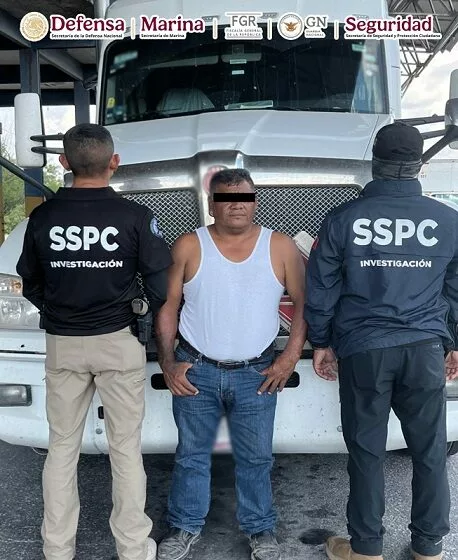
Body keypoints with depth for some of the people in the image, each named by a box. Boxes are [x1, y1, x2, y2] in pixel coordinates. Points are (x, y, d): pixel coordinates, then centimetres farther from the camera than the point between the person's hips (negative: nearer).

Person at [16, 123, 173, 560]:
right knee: (126, 448, 9)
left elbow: (31, 286, 8)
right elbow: (159, 284, -8)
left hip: (61, 344, 3)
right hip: (118, 342, -2)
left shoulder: (42, 217, -3)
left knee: (61, 447, 15)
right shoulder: (135, 216, -12)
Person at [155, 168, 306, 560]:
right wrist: (168, 363, -5)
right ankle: (186, 527, 31)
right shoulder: (189, 247, -2)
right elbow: (167, 308, 1)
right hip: (195, 371, 0)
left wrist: (291, 357, -4)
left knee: (256, 459, 11)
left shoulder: (280, 247, -1)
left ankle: (260, 528, 31)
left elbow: (304, 302, 3)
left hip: (257, 374, 0)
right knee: (192, 455, 13)